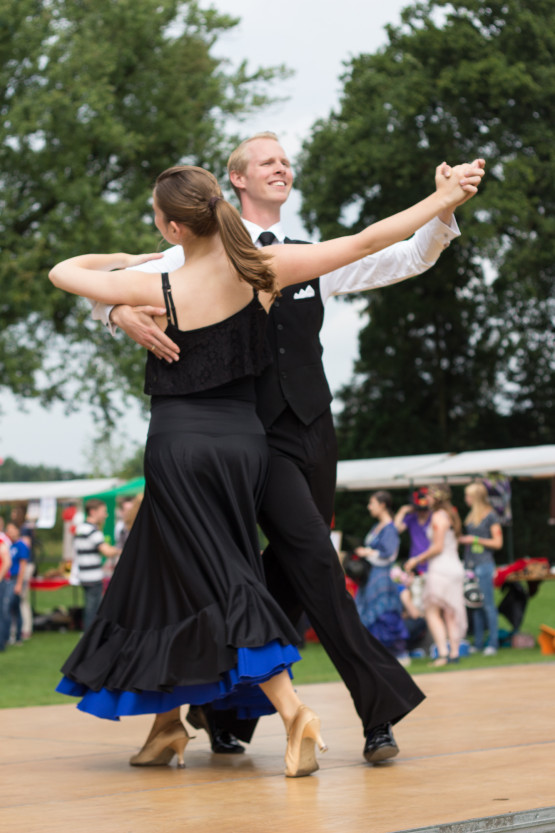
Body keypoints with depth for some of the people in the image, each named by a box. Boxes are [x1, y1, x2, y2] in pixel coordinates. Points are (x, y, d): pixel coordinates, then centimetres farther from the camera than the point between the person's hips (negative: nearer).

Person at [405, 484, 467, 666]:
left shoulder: (438, 516, -11)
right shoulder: (452, 514, 15)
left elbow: (438, 547, -16)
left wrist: (417, 560, -6)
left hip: (441, 568, -9)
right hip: (455, 567, 9)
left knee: (432, 612, -5)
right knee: (450, 614, 8)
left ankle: (442, 652, -15)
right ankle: (454, 652, 7)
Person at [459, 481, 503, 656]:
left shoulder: (490, 516, -5)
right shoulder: (470, 516, 15)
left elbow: (498, 543, -7)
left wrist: (475, 539, -10)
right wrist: (461, 539, 10)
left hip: (484, 564, -7)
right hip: (470, 564, 7)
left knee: (488, 605, -6)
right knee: (474, 606, 7)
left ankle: (493, 643, -4)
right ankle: (478, 643, 10)